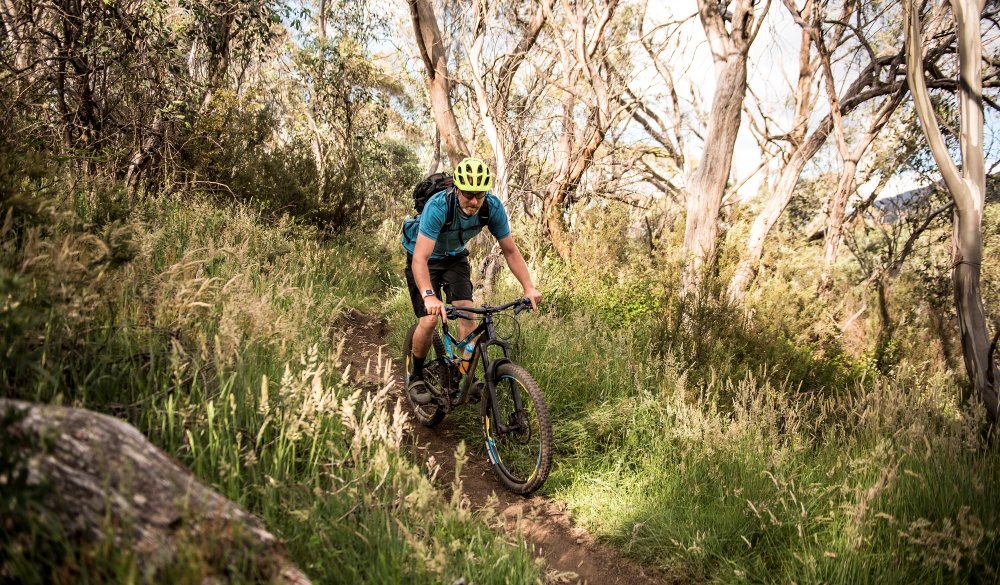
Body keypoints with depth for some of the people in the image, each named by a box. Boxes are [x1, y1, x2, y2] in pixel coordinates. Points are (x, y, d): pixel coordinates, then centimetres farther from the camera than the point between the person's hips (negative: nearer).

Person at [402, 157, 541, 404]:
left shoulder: (493, 207, -25)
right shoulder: (438, 206, -38)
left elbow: (510, 250, -15)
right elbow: (420, 258, -44)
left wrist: (529, 287, -26)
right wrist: (429, 296, -59)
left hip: (455, 257, 4)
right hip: (425, 258, -4)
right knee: (429, 319, -16)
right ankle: (416, 377, 7)